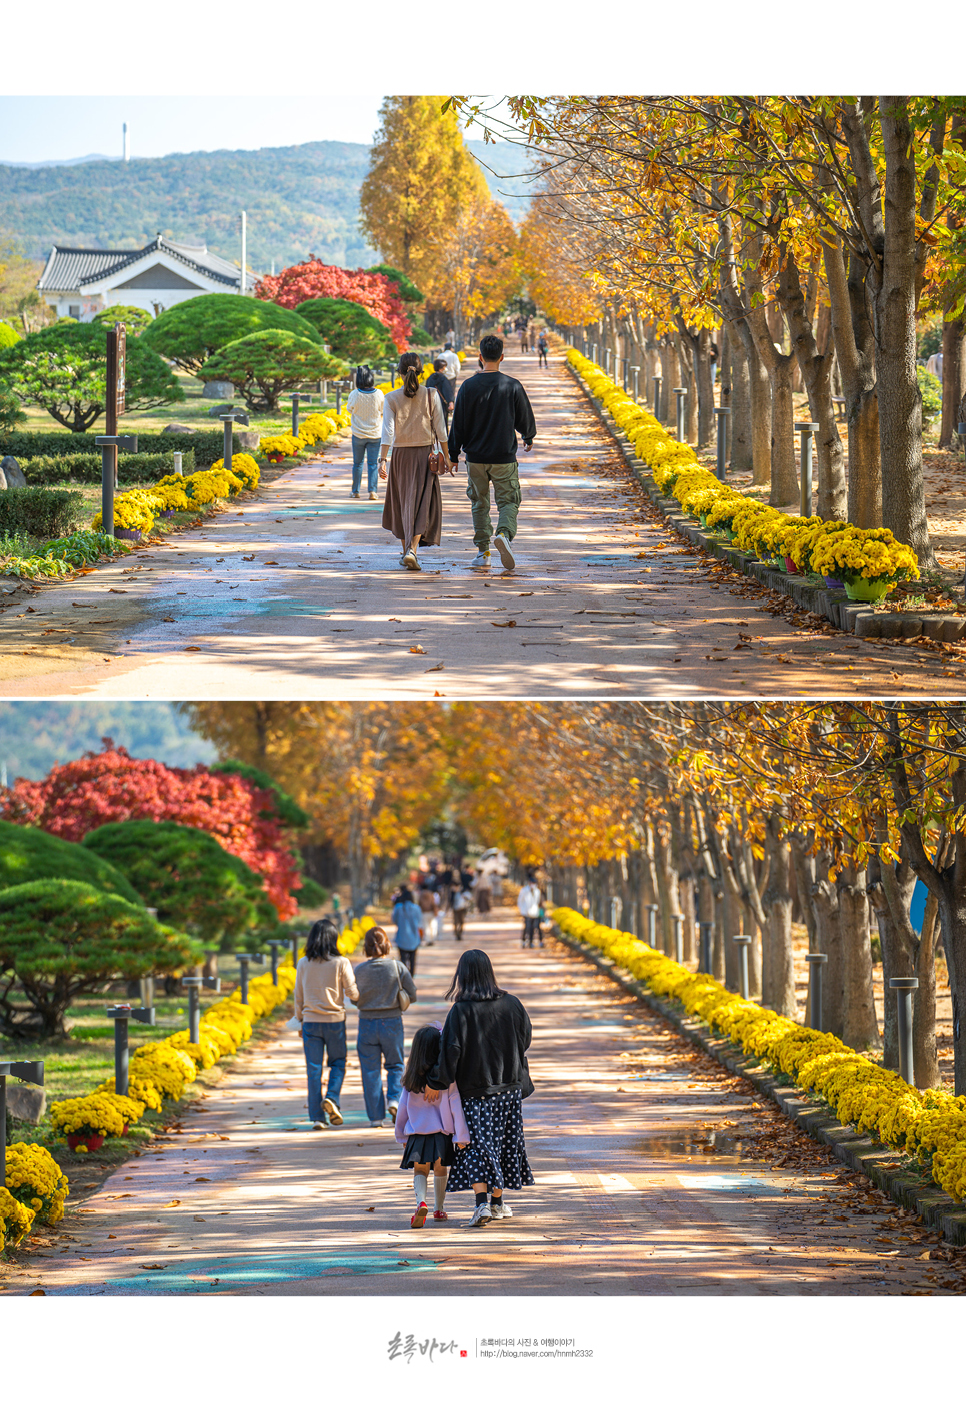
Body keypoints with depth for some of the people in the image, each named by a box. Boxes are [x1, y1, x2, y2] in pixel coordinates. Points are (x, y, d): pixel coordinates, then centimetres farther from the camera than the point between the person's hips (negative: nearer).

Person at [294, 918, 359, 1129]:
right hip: (335, 1019, -2)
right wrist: (358, 997, 17)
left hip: (311, 1021, 2)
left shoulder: (303, 964, -1)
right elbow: (352, 992, -6)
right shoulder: (341, 963, -8)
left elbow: (298, 995, 5)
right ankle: (332, 1098, -9)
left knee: (314, 1069, 5)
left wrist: (300, 1020, 16)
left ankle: (317, 1117, 2)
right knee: (338, 1063, 15)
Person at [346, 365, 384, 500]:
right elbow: (383, 412, 2)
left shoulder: (355, 395, -15)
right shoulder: (378, 394, -12)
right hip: (375, 433, 0)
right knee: (373, 463, 4)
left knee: (357, 463, 13)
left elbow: (349, 409, 2)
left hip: (358, 434, 0)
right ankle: (372, 491, -5)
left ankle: (355, 491, 20)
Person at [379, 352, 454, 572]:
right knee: (421, 504, 1)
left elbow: (388, 432, -13)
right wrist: (446, 456, 6)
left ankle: (406, 550, 26)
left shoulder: (392, 399, -7)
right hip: (424, 454, -1)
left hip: (401, 455, 1)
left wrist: (382, 460, -14)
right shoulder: (431, 396, -6)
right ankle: (412, 549, -18)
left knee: (402, 503, 17)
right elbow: (440, 429, -3)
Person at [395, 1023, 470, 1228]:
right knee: (440, 1169, 18)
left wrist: (402, 1136, 16)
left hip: (417, 1132, 0)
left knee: (420, 1170, 4)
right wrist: (461, 1137, -5)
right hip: (441, 1132, 0)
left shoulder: (411, 1079, -5)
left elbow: (403, 1108, 3)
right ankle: (439, 1209, 29)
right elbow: (456, 1106, -10)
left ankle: (421, 1201, -23)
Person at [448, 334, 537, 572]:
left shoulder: (468, 386, -5)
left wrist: (453, 455, 8)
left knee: (480, 503, 15)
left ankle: (483, 552, 15)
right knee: (508, 502, 5)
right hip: (504, 458, -1)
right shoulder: (513, 386, -6)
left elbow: (458, 425, -2)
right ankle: (504, 533, -24)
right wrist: (528, 438, 25)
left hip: (475, 458, 1)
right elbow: (525, 419, 4)